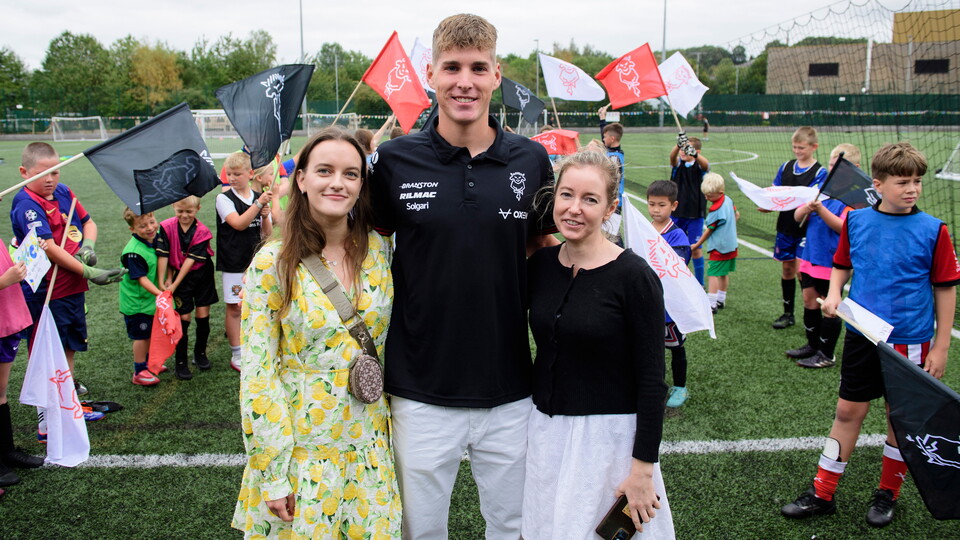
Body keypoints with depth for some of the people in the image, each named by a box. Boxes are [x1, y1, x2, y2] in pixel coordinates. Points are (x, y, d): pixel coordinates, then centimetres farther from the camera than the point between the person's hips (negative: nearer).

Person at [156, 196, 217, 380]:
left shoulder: (202, 231, -15)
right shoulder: (167, 227, -12)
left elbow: (191, 259, -17)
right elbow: (163, 255, -11)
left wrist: (174, 284, -18)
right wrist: (163, 281, -15)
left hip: (202, 275, 1)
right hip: (179, 275, -1)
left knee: (203, 316, 5)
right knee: (183, 318, -1)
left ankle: (200, 354, 27)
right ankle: (180, 363, 8)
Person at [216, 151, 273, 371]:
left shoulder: (260, 198, 6)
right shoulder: (224, 199, -5)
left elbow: (268, 233, 6)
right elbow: (239, 224, -21)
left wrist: (265, 216, -13)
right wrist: (258, 204, -25)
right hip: (234, 264, -3)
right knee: (234, 309, 3)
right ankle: (237, 355, 13)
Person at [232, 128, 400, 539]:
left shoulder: (381, 250, -2)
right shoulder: (273, 263, -11)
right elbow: (257, 371, -10)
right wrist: (273, 472, -11)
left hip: (370, 448, 3)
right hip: (300, 449, -3)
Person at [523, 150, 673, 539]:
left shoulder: (634, 276, -15)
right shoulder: (541, 264, 0)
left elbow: (651, 380, -14)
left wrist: (643, 468, -13)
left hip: (608, 436, -5)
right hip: (545, 431, 5)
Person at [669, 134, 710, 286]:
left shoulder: (700, 166, -4)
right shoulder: (678, 164, 3)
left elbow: (705, 164, -29)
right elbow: (673, 155, -21)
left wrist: (694, 154, -51)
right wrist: (678, 144, -44)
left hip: (695, 215, -3)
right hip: (677, 214, 3)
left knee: (696, 249, 0)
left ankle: (699, 283, 12)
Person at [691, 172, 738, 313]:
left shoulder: (716, 210, -20)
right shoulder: (728, 200, 4)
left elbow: (709, 230, -12)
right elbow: (736, 214, 21)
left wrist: (697, 245, -1)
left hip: (719, 247, -10)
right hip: (731, 244, 10)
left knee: (713, 273, -8)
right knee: (724, 273, 16)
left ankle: (711, 303, -11)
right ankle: (721, 300, 24)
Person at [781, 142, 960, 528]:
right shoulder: (856, 221, -1)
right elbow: (842, 265, 13)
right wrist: (834, 293, -7)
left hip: (909, 341, -2)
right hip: (861, 335, 2)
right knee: (848, 412, 9)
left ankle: (887, 494, 31)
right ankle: (822, 495, 20)